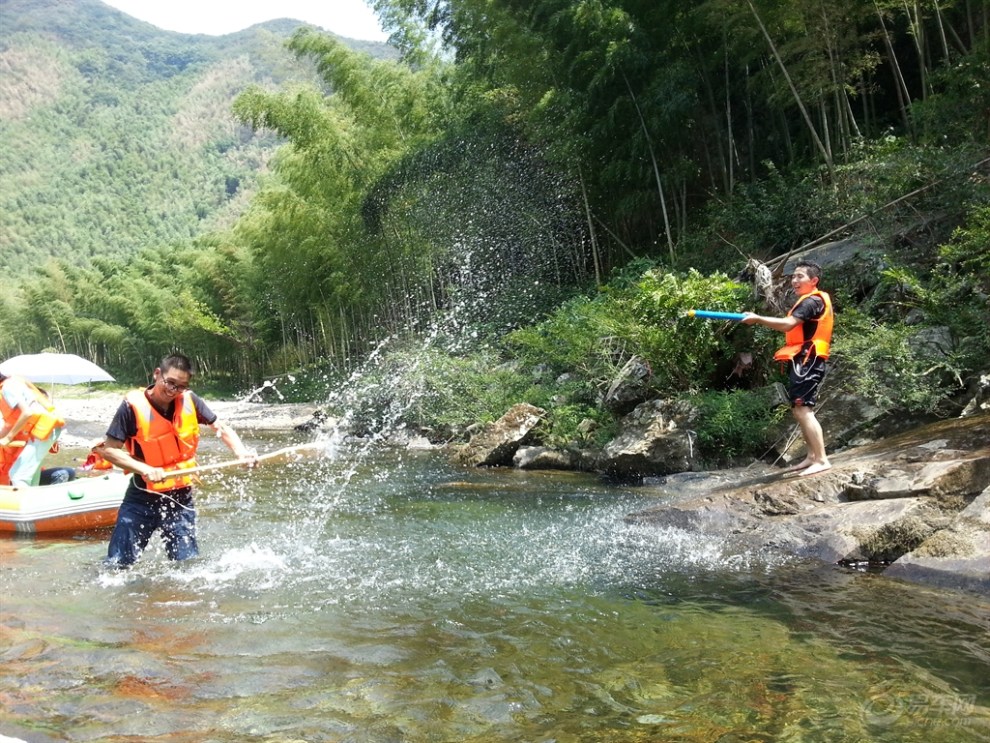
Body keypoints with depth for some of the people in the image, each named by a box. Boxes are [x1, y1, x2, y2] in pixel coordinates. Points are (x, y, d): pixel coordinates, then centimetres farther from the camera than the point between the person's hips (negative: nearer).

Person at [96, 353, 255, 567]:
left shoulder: (189, 401, -5)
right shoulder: (133, 405, -14)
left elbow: (221, 428, 3)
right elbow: (108, 450, -12)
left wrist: (240, 452, -15)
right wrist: (144, 469, -24)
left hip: (180, 497, 2)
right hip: (142, 497, -2)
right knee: (117, 565, 4)